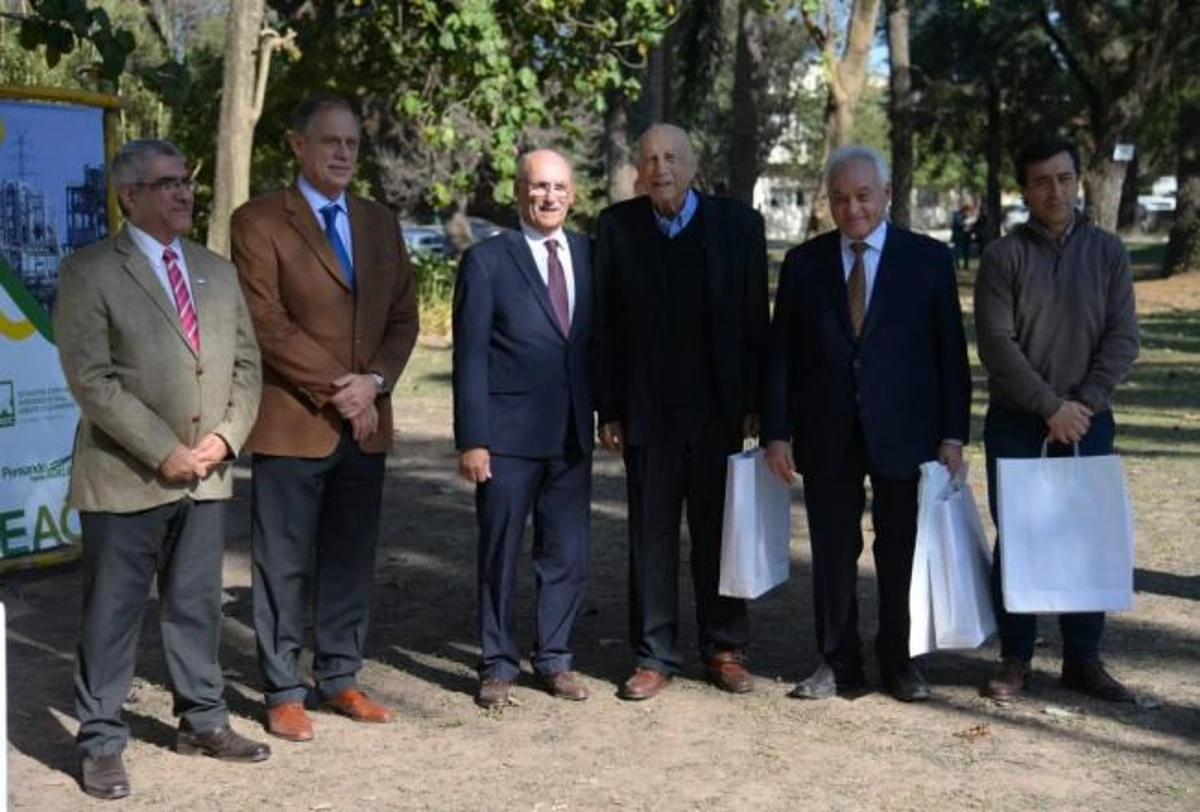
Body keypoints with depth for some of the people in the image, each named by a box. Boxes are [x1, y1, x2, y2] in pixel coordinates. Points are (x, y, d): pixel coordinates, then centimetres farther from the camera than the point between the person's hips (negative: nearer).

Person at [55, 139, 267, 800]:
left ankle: (203, 721, 27)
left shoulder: (218, 272, 13)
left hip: (207, 473, 5)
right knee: (111, 614, 3)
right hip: (126, 475, -5)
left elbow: (246, 364, 13)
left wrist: (225, 437, -4)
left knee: (197, 605, 14)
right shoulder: (89, 272, -6)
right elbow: (91, 379, -13)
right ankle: (101, 744, 13)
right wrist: (162, 452, -16)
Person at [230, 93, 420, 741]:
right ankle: (282, 693, 12)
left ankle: (340, 679, 22)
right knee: (284, 565, 2)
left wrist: (373, 383, -6)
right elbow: (266, 322, -12)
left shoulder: (380, 223, 14)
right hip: (292, 421, -5)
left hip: (366, 421, 5)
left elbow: (403, 317, 11)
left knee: (351, 561, 11)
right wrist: (332, 389, -14)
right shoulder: (259, 222, -4)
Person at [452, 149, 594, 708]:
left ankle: (554, 658, 23)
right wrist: (471, 439, -11)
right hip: (508, 435, -4)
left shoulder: (589, 255, 8)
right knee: (500, 554, 6)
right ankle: (498, 663, 19)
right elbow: (470, 357, -6)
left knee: (568, 554, 9)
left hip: (572, 433, 4)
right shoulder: (487, 261, -4)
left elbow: (599, 342, 12)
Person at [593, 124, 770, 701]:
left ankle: (725, 650, 21)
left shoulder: (737, 223, 1)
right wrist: (608, 409, -2)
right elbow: (603, 323, 1)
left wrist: (754, 403, -2)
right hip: (647, 410, 0)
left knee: (717, 533, 9)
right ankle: (654, 657, 15)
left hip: (718, 408, 0)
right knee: (651, 537, 6)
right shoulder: (616, 226, 1)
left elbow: (755, 318, 2)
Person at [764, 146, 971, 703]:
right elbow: (781, 353, 5)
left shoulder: (928, 259, 2)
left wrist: (953, 433, -4)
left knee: (902, 553, 8)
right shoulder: (803, 263, 6)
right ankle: (838, 663, 20)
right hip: (827, 436, 1)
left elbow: (951, 352, 1)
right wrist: (777, 432, -2)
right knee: (833, 554, 7)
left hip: (904, 433, -1)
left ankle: (898, 662, 23)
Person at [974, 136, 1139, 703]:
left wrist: (1083, 403, -11)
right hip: (1016, 423, -1)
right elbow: (997, 344, -9)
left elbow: (1123, 336, 0)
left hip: (1088, 421, 2)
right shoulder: (1003, 256, -2)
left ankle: (1083, 659, 16)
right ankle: (1015, 659, 13)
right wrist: (1051, 407, -14)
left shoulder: (1108, 251, 4)